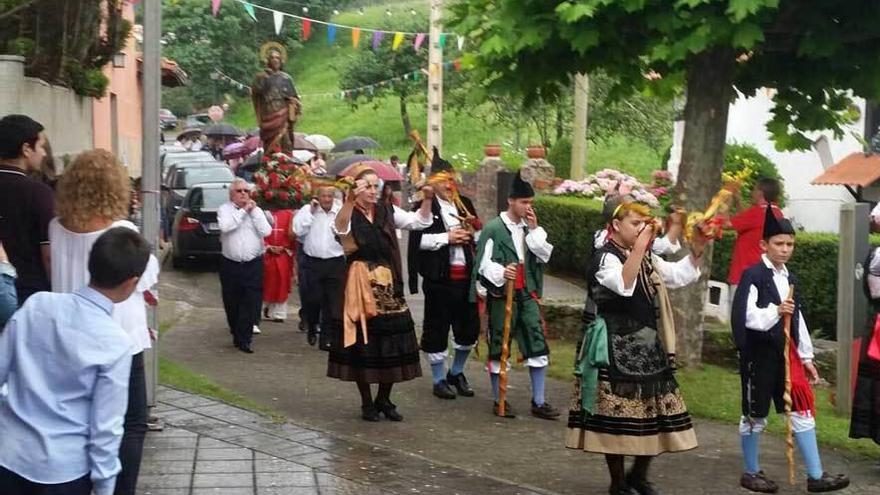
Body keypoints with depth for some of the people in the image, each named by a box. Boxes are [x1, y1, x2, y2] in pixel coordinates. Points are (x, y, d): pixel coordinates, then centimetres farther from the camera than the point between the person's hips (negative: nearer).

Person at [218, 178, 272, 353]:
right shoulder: (224, 209, 3)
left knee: (251, 303, -6)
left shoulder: (256, 210, 9)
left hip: (253, 265, 1)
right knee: (232, 304, 8)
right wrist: (243, 211, -12)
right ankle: (237, 335, 26)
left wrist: (254, 211, -6)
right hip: (231, 264, 0)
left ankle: (243, 340, -2)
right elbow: (225, 226, -17)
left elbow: (266, 231, -5)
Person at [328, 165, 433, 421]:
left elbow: (420, 221, 4)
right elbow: (340, 228, -29)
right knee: (363, 342, 2)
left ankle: (384, 399, 21)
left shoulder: (388, 212, 7)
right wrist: (350, 198, -44)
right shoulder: (349, 215, -6)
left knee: (393, 342, 5)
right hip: (360, 285, -4)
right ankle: (367, 403, 16)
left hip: (388, 285, 4)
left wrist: (427, 198, -13)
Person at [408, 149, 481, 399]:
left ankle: (457, 372, 30)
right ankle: (439, 380, 17)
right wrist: (446, 238, -16)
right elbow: (417, 240, -14)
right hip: (439, 278, -5)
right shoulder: (425, 207, -4)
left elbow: (481, 236, 20)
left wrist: (474, 230, -2)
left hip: (465, 276, 5)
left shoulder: (464, 203, 12)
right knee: (437, 329, 4)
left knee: (469, 327, 10)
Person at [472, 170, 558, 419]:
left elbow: (545, 255, 4)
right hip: (501, 295, -5)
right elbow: (484, 264, -12)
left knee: (538, 345, 2)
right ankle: (499, 401, 16)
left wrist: (535, 229, -4)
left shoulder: (529, 228, 11)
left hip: (526, 294, 6)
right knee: (499, 347, 4)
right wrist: (501, 273, -32)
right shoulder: (493, 228, -9)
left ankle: (538, 402, 9)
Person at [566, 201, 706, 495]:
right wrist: (638, 248, -35)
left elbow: (680, 275, 17)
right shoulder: (606, 257, -11)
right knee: (617, 415, -2)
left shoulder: (647, 259, 14)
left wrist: (696, 252, 2)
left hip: (648, 348, 8)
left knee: (655, 413, 10)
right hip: (616, 350, -8)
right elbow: (624, 285, -29)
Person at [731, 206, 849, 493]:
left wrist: (806, 357, 16)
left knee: (802, 412, 4)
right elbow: (744, 316, -19)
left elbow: (798, 320, 17)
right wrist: (775, 311, -34)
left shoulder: (790, 279, 13)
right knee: (755, 415, 5)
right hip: (760, 354, -7)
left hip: (786, 353, 7)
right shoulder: (753, 276, -10)